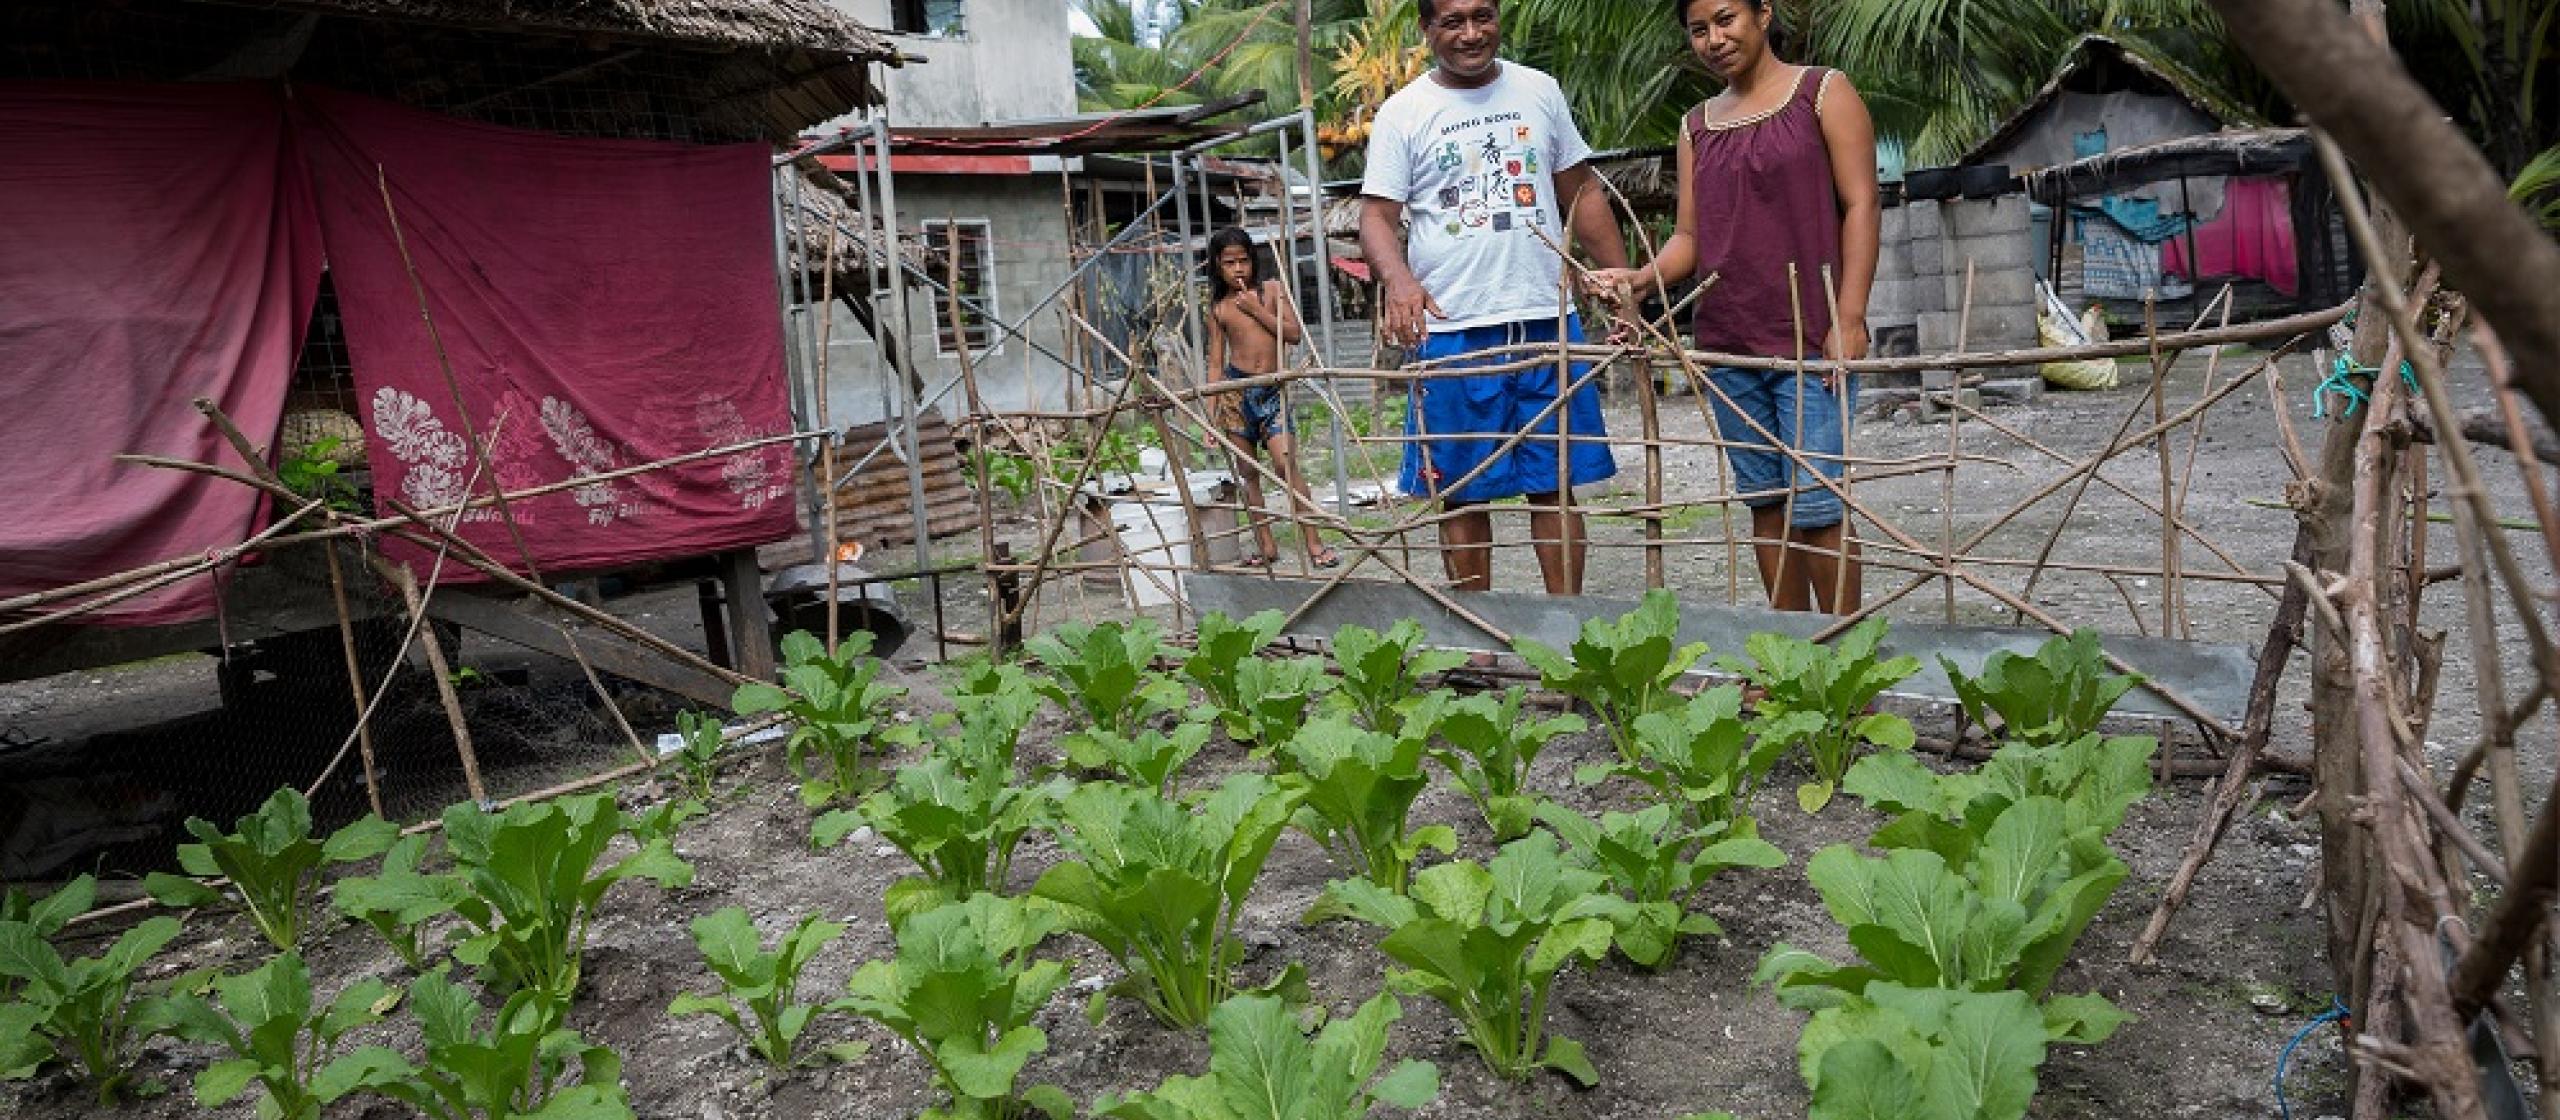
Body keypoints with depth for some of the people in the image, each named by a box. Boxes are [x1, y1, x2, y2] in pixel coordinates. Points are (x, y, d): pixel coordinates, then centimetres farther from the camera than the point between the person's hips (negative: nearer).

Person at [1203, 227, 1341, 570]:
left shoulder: (1271, 289, 5)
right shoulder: (1218, 307, 6)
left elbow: (1294, 333, -3)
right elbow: (1216, 362, 7)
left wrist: (1257, 310, -10)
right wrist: (1213, 413, 3)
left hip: (1272, 389, -2)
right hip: (1236, 387, 2)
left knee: (1286, 465, -12)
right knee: (1247, 472, 4)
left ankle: (1313, 544, -9)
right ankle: (1266, 545, 12)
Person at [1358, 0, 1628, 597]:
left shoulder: (1539, 92, 10)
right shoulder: (1402, 113, 1)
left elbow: (1581, 193, 15)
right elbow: (1376, 215, -4)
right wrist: (1399, 279, -25)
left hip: (1546, 322, 3)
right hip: (1452, 331, -2)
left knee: (1555, 485, 6)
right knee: (1461, 495, 4)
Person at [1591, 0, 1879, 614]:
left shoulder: (1822, 92, 3)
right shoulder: (1697, 126, 16)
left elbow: (1860, 206, -3)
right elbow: (1690, 235, 13)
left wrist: (1849, 319, -13)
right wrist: (1641, 278, -8)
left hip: (1811, 337, -5)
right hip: (1727, 343, 5)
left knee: (1815, 502, -9)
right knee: (1765, 502, 8)